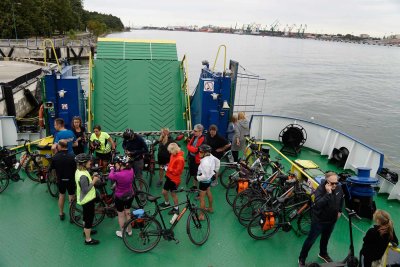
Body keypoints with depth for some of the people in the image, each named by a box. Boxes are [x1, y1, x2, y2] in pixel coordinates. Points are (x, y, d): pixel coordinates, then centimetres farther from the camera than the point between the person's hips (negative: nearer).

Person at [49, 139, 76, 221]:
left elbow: (51, 169, -4)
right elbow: (76, 169, -13)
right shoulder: (72, 157, -20)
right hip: (70, 180, -2)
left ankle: (61, 214, 35)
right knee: (72, 198, 11)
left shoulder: (55, 157, -14)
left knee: (61, 195, 23)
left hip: (60, 180, 2)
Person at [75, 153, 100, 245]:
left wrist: (92, 178, -1)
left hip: (84, 199, 10)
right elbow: (85, 190, -28)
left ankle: (86, 230, 51)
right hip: (88, 200, -10)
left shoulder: (78, 171, -1)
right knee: (89, 218, 5)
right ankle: (88, 239, 19)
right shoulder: (83, 176, -32)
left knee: (86, 216, 29)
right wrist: (94, 181, -23)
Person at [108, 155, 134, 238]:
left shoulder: (118, 175, -31)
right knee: (128, 213, 24)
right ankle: (129, 230, 40)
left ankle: (121, 232, 33)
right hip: (130, 195, 5)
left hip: (120, 197, -5)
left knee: (121, 215, 16)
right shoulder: (131, 170, -15)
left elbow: (110, 177, -10)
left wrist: (112, 169, 9)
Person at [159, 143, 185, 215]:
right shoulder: (173, 155, 1)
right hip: (169, 176, 8)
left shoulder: (180, 159, -25)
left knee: (173, 193, 8)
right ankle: (167, 203, 45)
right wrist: (167, 166, -1)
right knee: (164, 192, 18)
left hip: (174, 179, -8)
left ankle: (176, 208, 27)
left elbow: (178, 171, -23)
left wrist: (169, 169, -20)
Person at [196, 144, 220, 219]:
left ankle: (202, 215, 20)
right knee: (208, 193, 29)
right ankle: (210, 208, 50)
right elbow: (217, 161, 7)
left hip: (204, 181, -9)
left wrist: (197, 178, -20)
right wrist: (215, 171, 16)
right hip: (210, 178, 9)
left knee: (202, 197, 7)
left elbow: (205, 176, -35)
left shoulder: (205, 162, -37)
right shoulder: (211, 156, -12)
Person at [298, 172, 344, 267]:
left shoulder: (339, 188, -8)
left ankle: (323, 253, 51)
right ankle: (302, 259, 17)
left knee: (326, 238, 26)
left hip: (332, 220, 6)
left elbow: (341, 199, 15)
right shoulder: (320, 189, -27)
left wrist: (339, 211, 14)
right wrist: (328, 193, -44)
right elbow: (318, 204, -42)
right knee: (311, 239, 3)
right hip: (319, 220, -6)